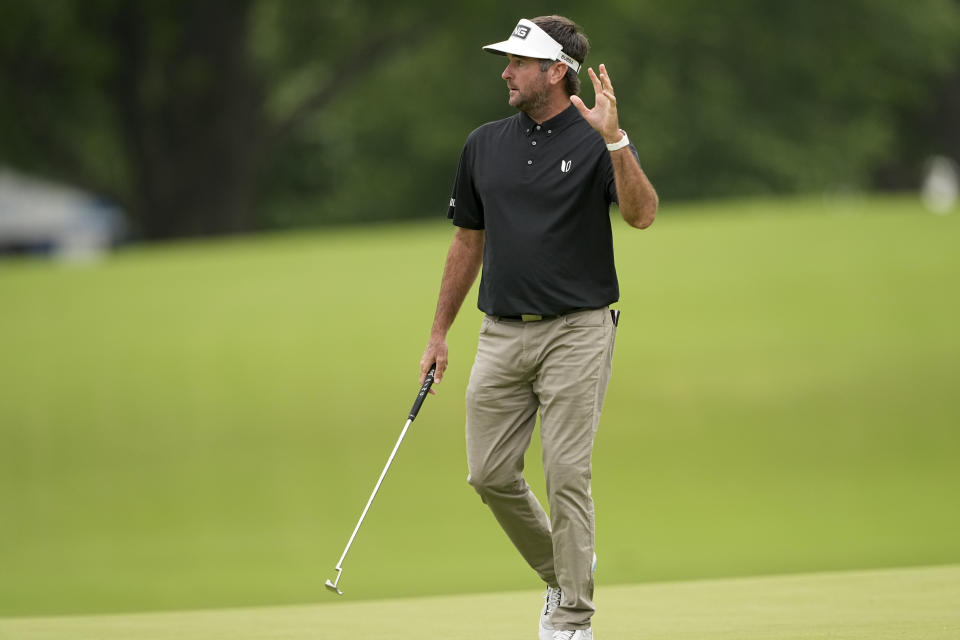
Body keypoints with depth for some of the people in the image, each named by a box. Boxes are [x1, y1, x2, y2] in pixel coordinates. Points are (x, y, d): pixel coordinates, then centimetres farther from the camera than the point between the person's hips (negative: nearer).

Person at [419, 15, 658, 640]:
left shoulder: (598, 142, -4)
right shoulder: (485, 145, 10)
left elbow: (642, 213, -21)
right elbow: (469, 242, 18)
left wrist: (614, 139, -33)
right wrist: (439, 334, 17)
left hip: (576, 330, -5)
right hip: (502, 332, 5)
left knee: (567, 475, -8)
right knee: (491, 474, 3)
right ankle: (560, 571, 26)